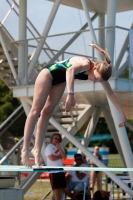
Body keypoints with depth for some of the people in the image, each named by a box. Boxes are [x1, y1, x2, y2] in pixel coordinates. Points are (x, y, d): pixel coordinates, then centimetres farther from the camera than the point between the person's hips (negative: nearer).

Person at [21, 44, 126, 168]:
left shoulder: (101, 71, -13)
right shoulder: (85, 64, -35)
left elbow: (110, 93, -2)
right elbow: (70, 70, -57)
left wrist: (122, 113, -2)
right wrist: (70, 95, -67)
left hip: (60, 81, 7)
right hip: (49, 74, -7)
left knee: (47, 113, 4)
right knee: (36, 110, -7)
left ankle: (37, 149, 4)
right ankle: (25, 149, -6)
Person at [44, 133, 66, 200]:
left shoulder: (59, 148, 17)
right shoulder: (49, 147, -6)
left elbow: (64, 156, 2)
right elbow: (52, 158, -19)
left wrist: (59, 148, -6)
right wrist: (60, 156, -3)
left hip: (61, 170, 7)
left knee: (61, 187, 6)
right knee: (56, 188, -7)